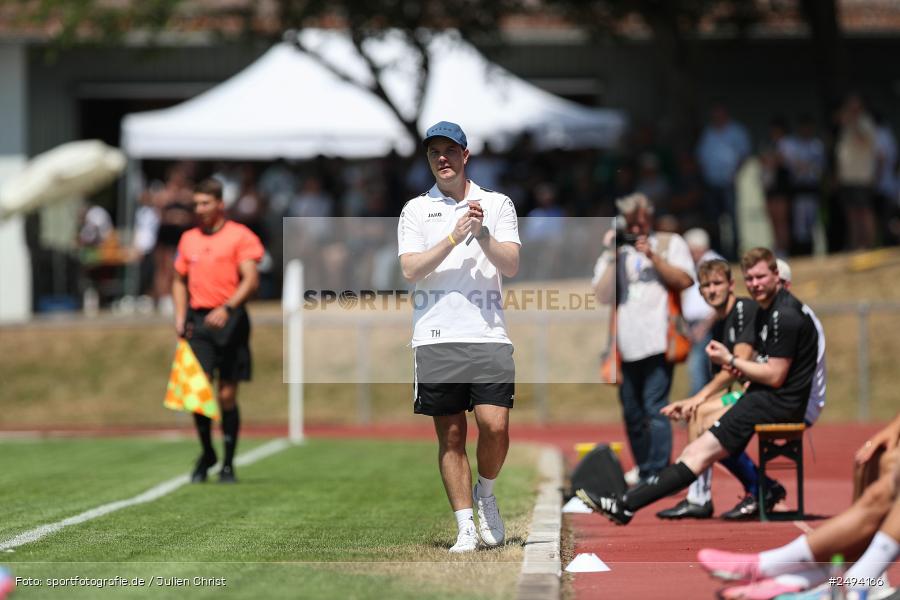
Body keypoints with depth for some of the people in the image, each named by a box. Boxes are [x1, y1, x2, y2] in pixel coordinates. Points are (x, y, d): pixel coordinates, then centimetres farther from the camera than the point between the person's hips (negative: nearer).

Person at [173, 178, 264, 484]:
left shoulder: (240, 236, -1)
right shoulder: (188, 239, 15)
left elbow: (251, 280, -10)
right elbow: (180, 280, 26)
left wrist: (227, 308, -24)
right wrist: (180, 316, 11)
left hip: (229, 321, -3)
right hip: (197, 320, 3)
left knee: (227, 395, 0)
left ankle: (228, 464, 11)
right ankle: (206, 453, 9)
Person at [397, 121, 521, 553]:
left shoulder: (497, 204, 11)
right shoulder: (415, 210, 11)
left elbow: (511, 266, 0)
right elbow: (410, 270, -3)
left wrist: (482, 234, -15)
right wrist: (455, 236, -11)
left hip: (488, 334, 0)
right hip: (435, 337, 0)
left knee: (495, 426, -12)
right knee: (450, 436, 0)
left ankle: (485, 494, 15)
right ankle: (466, 527, 6)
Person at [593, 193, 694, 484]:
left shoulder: (670, 243, 11)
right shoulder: (613, 254, 17)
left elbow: (684, 281, -3)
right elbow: (603, 295, 4)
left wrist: (653, 256, -8)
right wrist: (612, 257, -1)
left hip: (657, 341, -4)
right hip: (626, 346, 4)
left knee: (655, 408, -14)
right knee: (632, 414, 7)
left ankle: (658, 473, -16)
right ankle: (644, 474, 17)